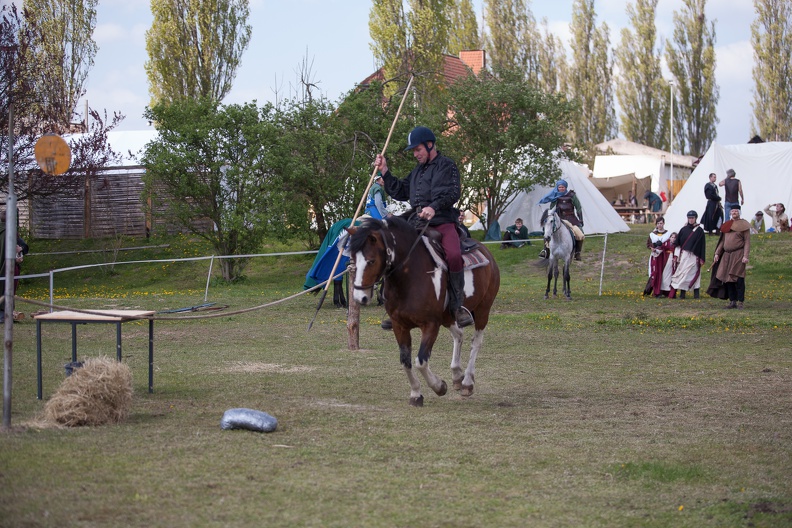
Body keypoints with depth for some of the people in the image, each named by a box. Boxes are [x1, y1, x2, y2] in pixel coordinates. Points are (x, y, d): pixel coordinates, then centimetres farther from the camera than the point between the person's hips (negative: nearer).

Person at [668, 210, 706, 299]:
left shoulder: (699, 231, 3)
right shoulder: (683, 230, 10)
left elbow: (702, 245, 1)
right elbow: (677, 243, 11)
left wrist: (702, 258, -4)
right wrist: (676, 255, 5)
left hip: (693, 256, -3)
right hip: (683, 255, 3)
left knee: (694, 274, -6)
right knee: (682, 273, 0)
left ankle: (696, 294, -3)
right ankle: (682, 294, 4)